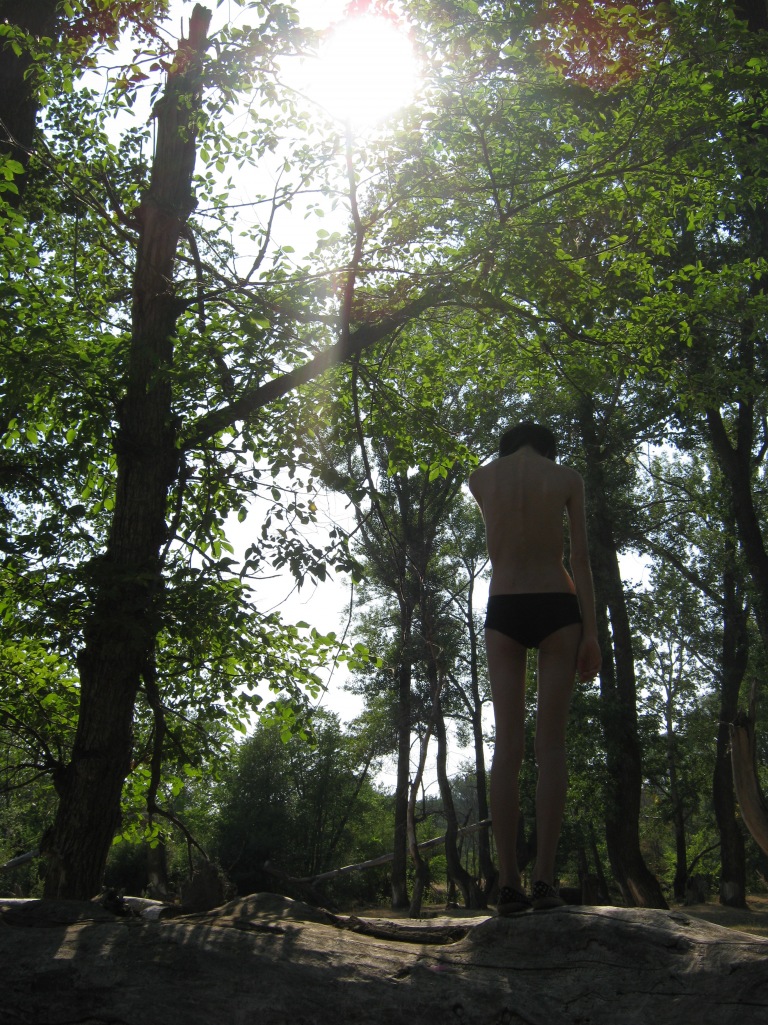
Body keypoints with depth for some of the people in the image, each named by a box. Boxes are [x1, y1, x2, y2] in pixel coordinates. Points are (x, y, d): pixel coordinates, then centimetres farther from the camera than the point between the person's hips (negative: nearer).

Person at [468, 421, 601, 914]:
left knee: (508, 745, 0)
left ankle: (509, 883, -4)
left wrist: (512, 454, 34)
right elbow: (580, 559, -2)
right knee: (552, 742, -2)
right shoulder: (567, 477, 4)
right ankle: (545, 878, -8)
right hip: (557, 608, -1)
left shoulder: (480, 479, 8)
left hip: (503, 612, 1)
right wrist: (591, 632, -3)